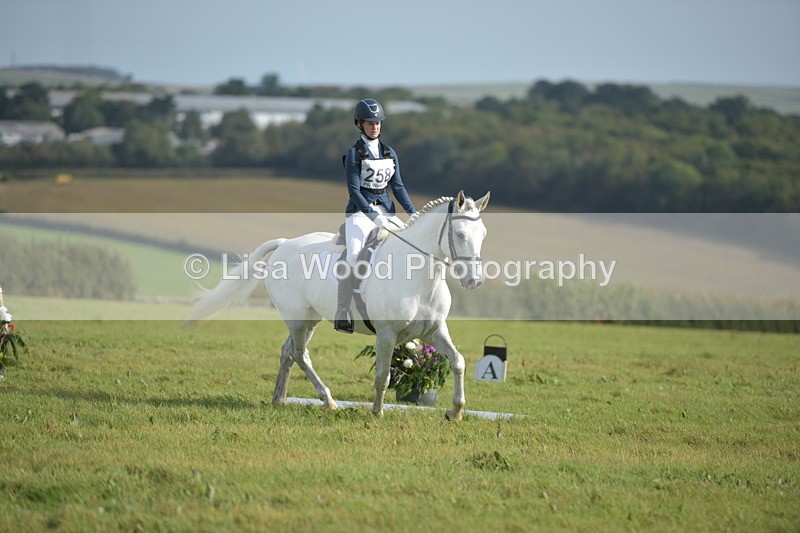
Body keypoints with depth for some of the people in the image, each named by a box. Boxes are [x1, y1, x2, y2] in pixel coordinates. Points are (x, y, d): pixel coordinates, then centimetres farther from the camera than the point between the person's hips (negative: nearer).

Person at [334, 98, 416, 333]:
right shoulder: (354, 153, -4)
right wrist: (374, 216, -22)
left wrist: (413, 212, -2)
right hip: (360, 211, -5)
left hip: (385, 210, 5)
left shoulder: (389, 153, 12)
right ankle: (341, 315, -21)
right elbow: (354, 190, -11)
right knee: (354, 257, -23)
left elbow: (397, 186, 12)